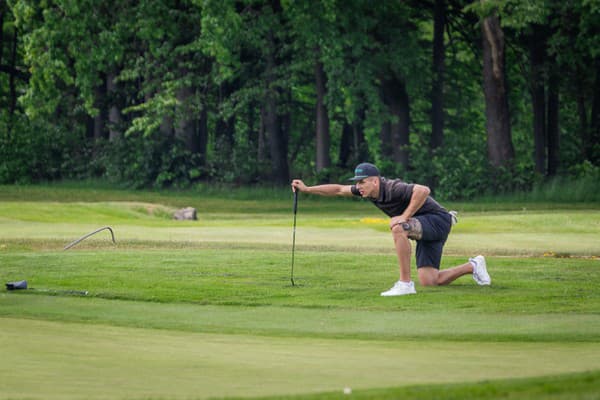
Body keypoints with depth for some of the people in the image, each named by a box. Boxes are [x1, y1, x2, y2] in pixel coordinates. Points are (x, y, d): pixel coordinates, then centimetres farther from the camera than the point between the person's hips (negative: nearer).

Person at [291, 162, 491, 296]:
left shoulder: (392, 188, -26)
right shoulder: (368, 190, 1)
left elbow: (423, 190, -40)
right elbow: (339, 189, 11)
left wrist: (405, 217, -34)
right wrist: (306, 189, 7)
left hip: (437, 219, -9)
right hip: (427, 229, 9)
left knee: (397, 226, -33)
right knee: (428, 281, 1)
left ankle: (405, 283, -28)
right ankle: (473, 266, 23)